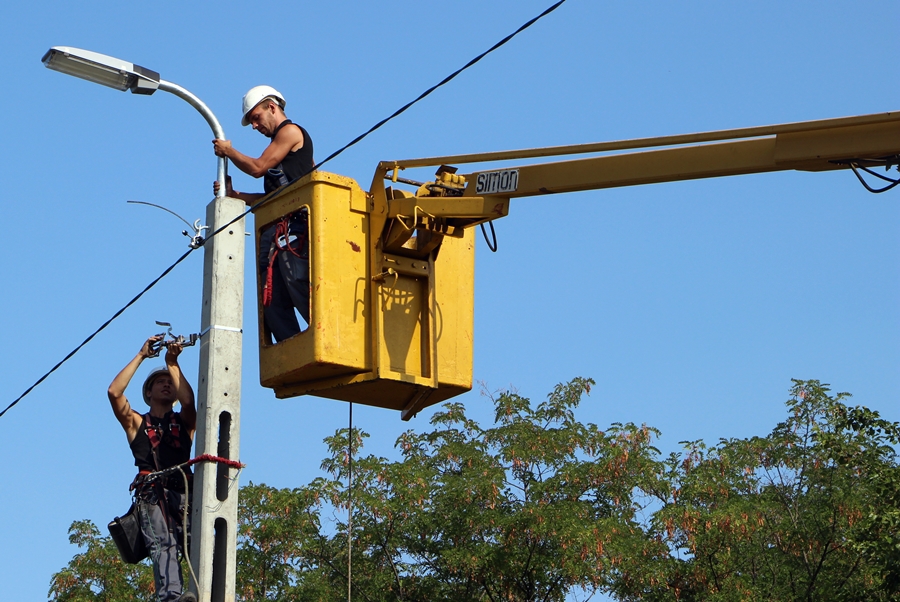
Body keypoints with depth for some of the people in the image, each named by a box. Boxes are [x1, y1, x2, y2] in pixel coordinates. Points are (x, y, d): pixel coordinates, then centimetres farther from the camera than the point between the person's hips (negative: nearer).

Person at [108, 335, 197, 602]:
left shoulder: (184, 422, 27)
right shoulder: (136, 423, 26)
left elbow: (188, 400, 4)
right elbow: (114, 391, 10)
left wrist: (172, 363, 11)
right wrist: (141, 356, 13)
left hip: (183, 492, 2)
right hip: (152, 495, -2)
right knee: (163, 545, -25)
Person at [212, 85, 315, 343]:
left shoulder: (290, 131, 3)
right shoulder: (280, 141, 30)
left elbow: (257, 167, -4)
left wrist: (228, 151, 12)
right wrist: (235, 194, 19)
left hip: (292, 227, -9)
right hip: (273, 231, 9)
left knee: (299, 290, -20)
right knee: (273, 302, -2)